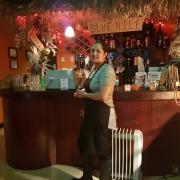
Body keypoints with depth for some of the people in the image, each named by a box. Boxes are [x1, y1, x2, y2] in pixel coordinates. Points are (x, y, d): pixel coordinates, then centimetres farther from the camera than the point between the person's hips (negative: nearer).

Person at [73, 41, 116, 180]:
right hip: (90, 111, 11)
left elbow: (102, 96, -27)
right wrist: (81, 92, 4)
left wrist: (84, 94, -12)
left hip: (101, 112, -11)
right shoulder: (95, 68, 11)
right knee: (85, 143, 22)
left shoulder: (107, 70, -18)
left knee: (102, 148, 5)